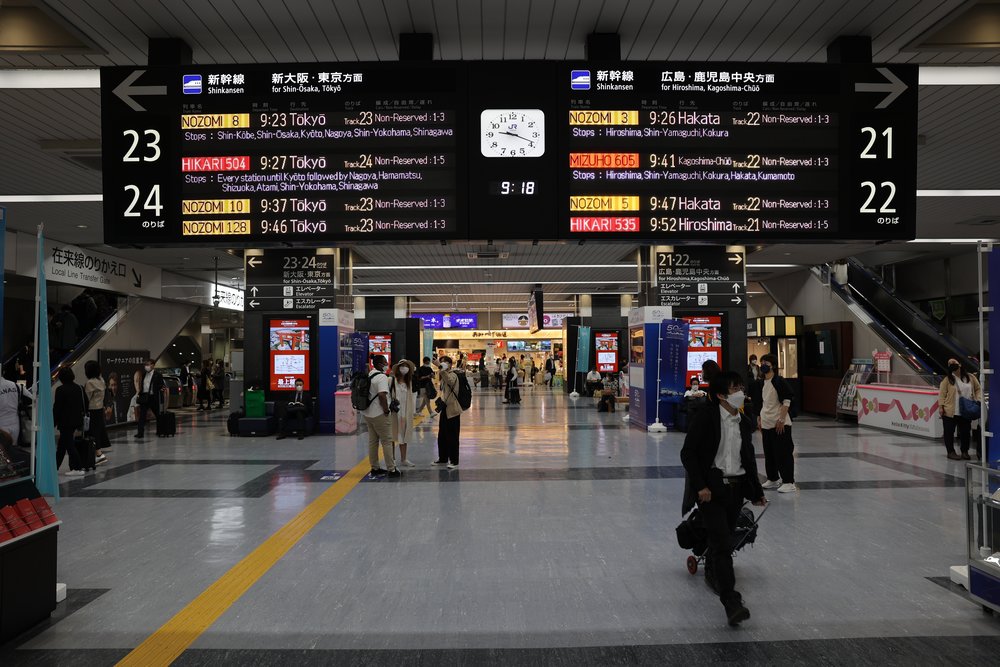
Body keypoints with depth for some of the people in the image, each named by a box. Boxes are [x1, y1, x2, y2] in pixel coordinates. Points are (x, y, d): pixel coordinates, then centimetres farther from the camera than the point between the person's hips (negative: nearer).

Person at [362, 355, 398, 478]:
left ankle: (374, 468, 20)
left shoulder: (369, 375, 12)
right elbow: (382, 395, -28)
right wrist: (386, 410, -18)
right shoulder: (382, 377, -17)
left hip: (367, 413, 9)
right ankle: (391, 469, 1)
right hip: (379, 414, -9)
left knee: (372, 441, 14)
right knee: (387, 441, -1)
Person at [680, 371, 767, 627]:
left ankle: (712, 574, 45)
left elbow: (749, 459, 18)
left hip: (736, 488, 6)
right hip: (711, 488, -6)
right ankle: (731, 602, -10)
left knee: (722, 539, 18)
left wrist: (757, 492, 21)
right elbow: (688, 453, -13)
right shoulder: (705, 417, -11)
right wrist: (700, 486, -17)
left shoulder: (744, 422, 8)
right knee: (722, 543, -11)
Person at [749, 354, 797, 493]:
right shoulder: (760, 383, 10)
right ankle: (773, 479, 27)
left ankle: (789, 482, 3)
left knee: (783, 453, -4)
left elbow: (787, 401, -13)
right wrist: (759, 418, 16)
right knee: (769, 453, 14)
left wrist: (781, 420, -17)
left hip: (780, 424, -7)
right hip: (766, 423, 7)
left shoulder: (779, 381, -11)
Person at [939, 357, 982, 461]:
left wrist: (978, 400, -2)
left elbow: (978, 389, 13)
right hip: (950, 412, -3)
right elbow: (942, 394, -6)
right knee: (949, 432, 3)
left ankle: (965, 452, 25)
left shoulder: (970, 377, 4)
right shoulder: (947, 379, -6)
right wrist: (941, 406, -13)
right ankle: (951, 452, 13)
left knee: (965, 432, 11)